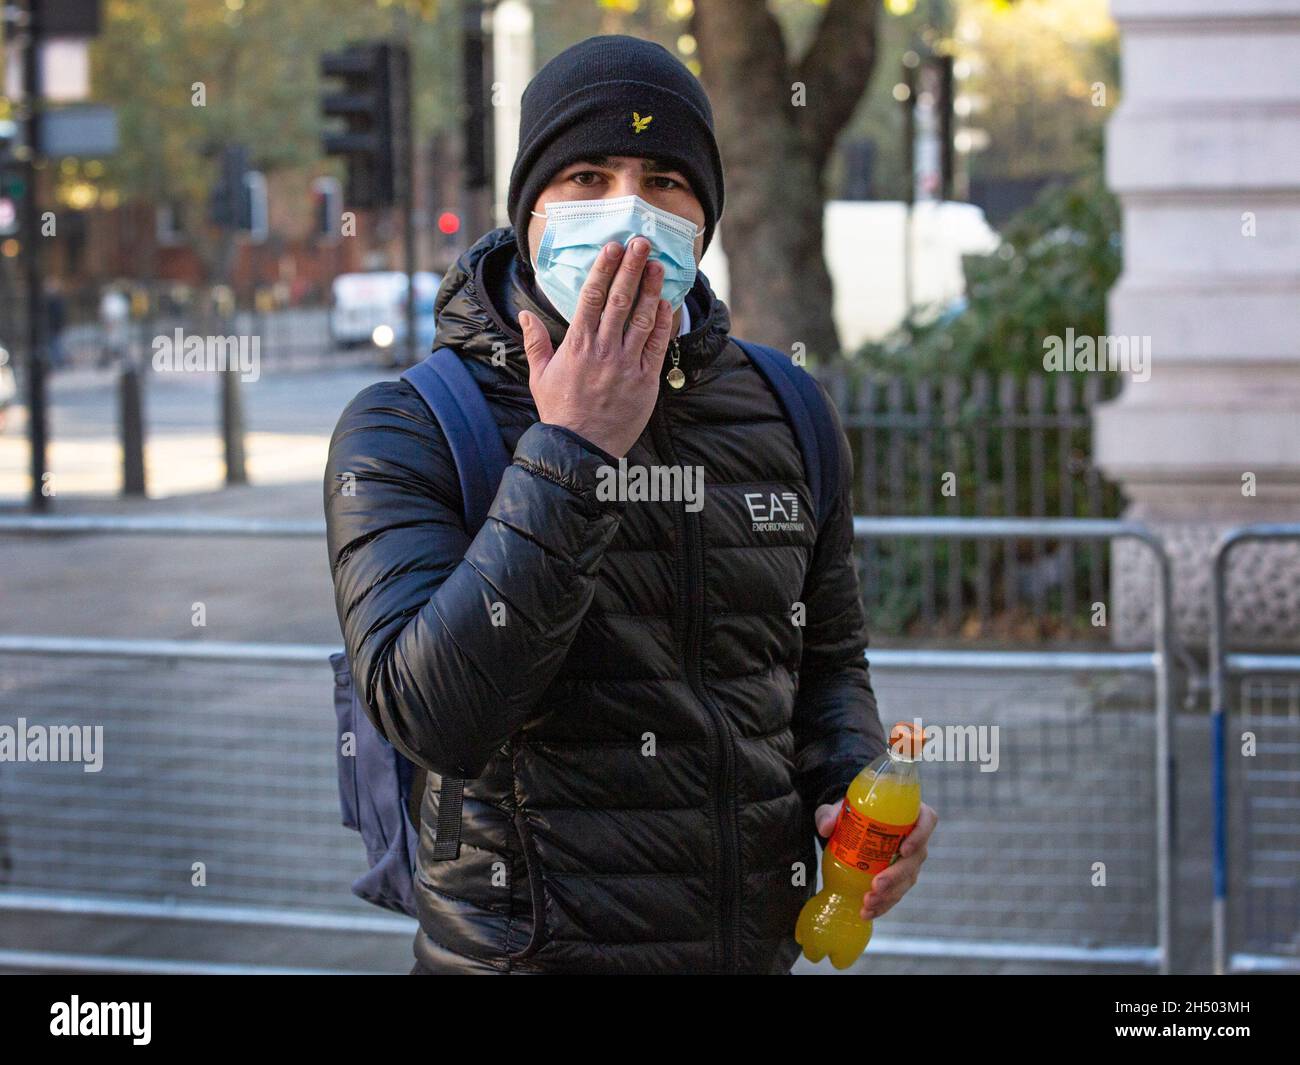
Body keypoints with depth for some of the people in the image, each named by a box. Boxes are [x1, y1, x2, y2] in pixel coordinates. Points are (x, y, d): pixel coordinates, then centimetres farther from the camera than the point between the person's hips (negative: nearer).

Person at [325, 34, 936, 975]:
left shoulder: (786, 418, 3)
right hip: (525, 949, -4)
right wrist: (572, 452, -25)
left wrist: (857, 789, -6)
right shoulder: (405, 432, -10)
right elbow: (437, 717, -24)